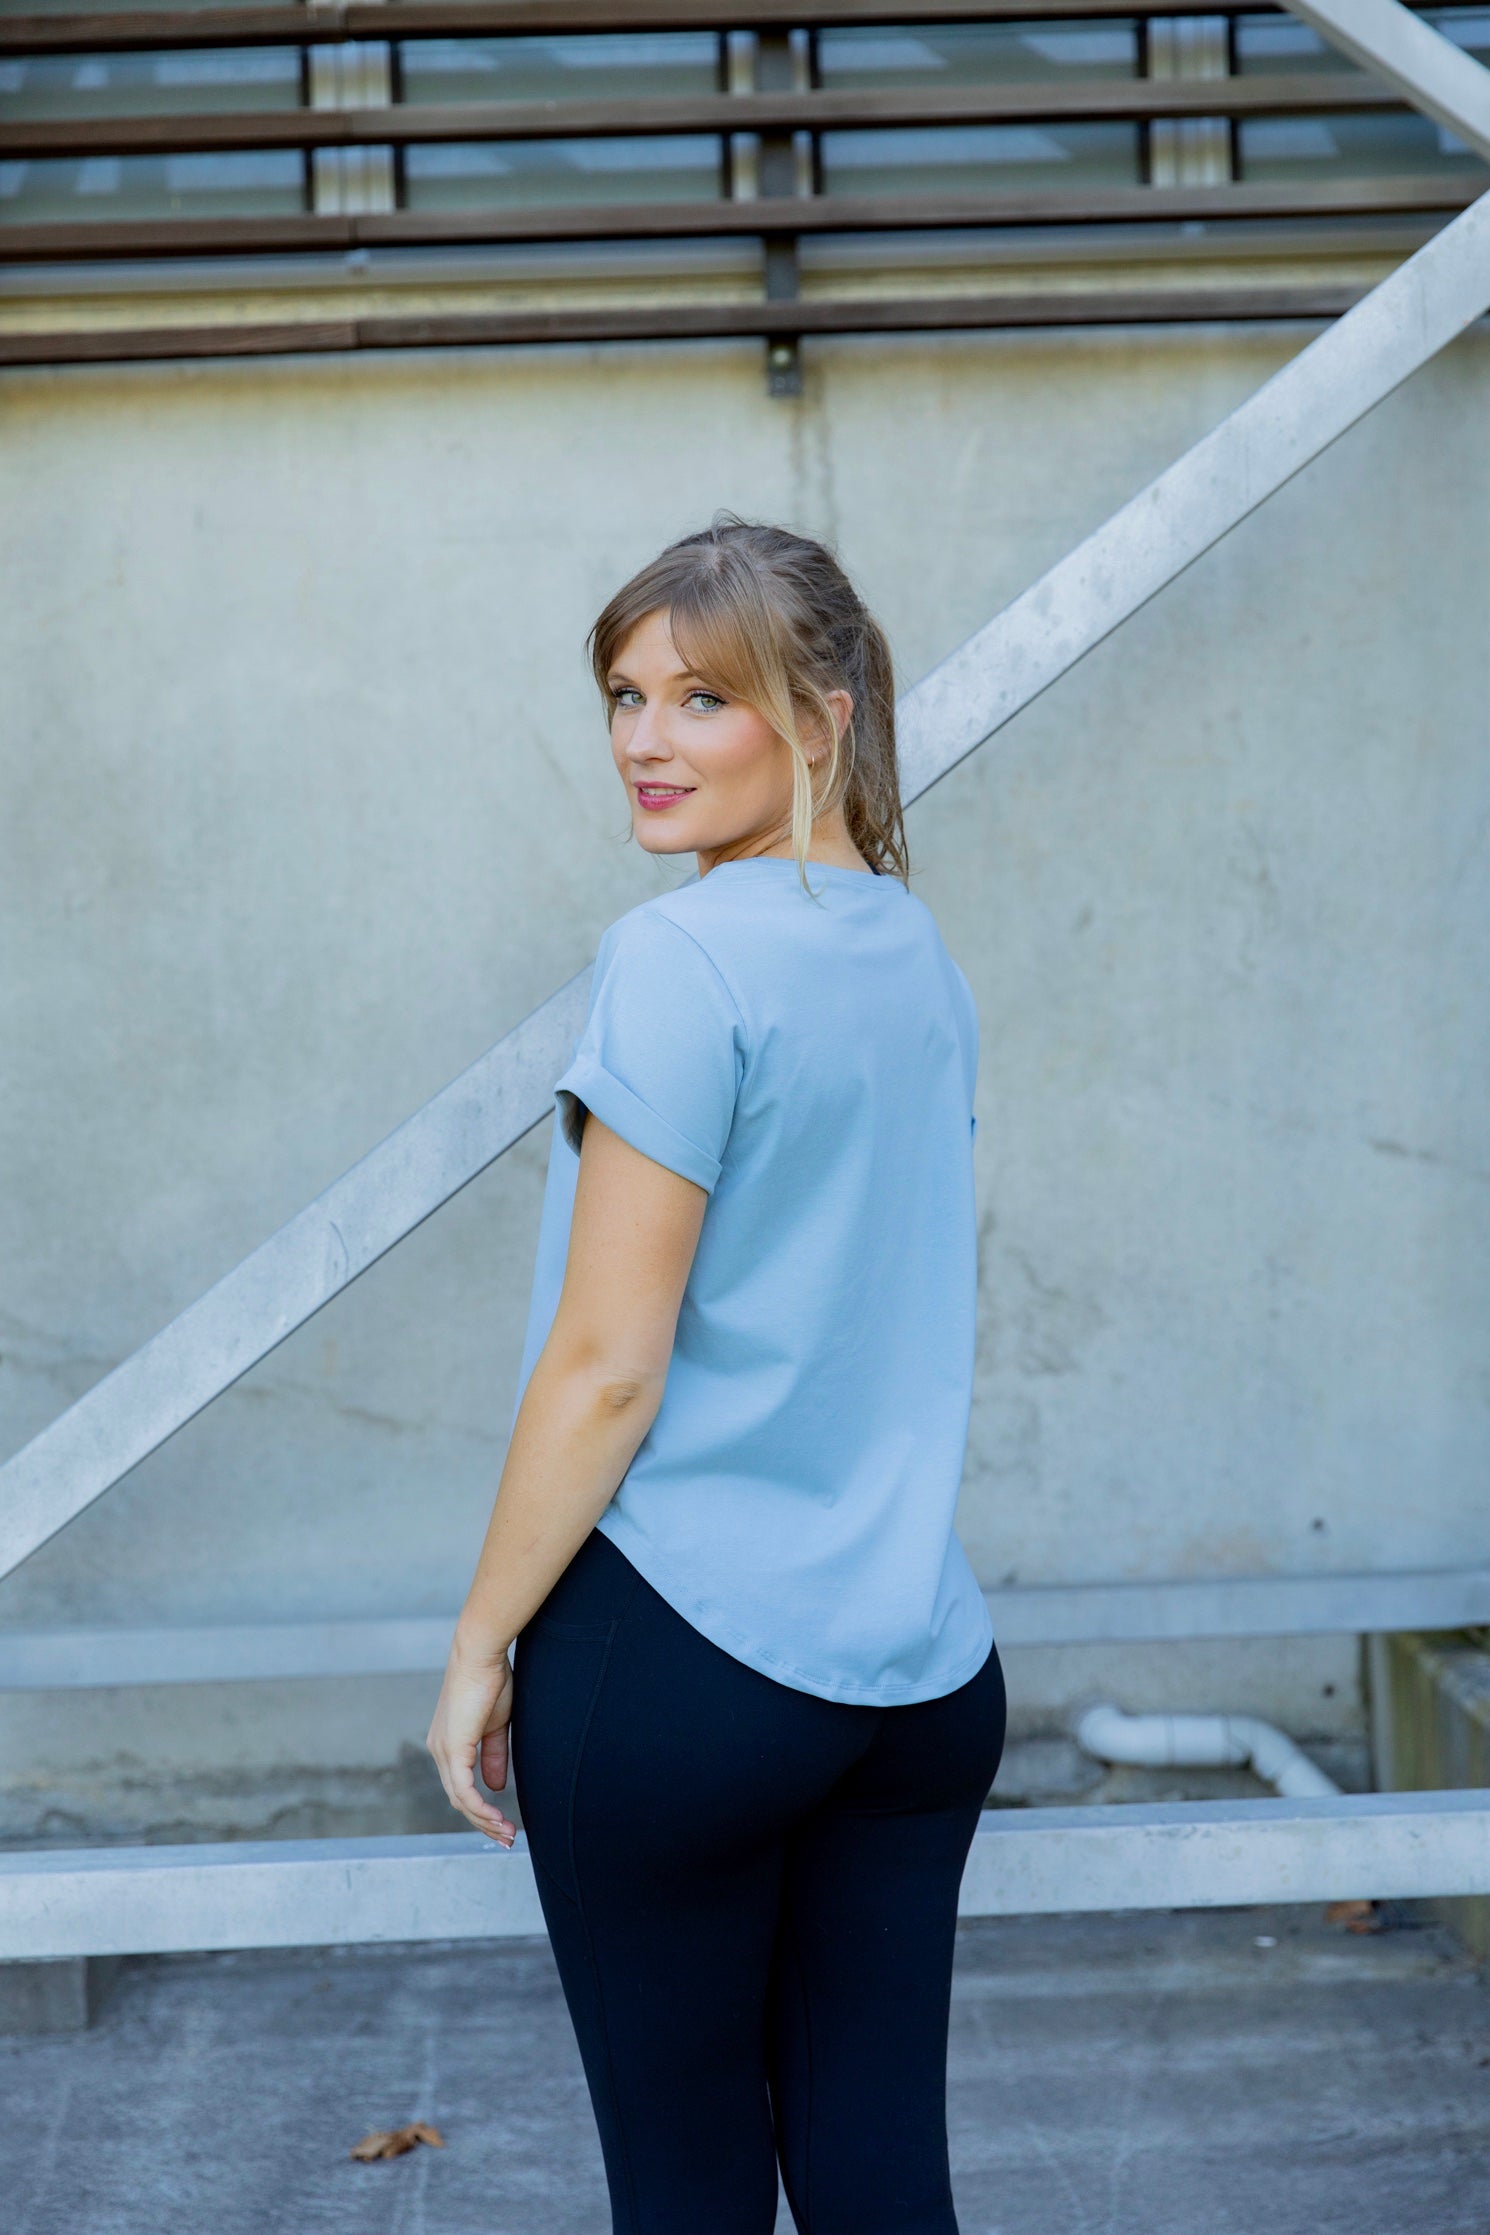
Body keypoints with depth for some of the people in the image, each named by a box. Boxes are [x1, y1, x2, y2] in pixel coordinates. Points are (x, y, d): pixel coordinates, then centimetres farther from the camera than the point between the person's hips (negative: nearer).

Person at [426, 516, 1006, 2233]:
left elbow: (607, 1365, -15)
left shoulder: (683, 960, -14)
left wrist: (479, 1642, -5)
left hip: (684, 1656, -7)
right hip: (923, 1666, 7)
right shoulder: (921, 953, 10)